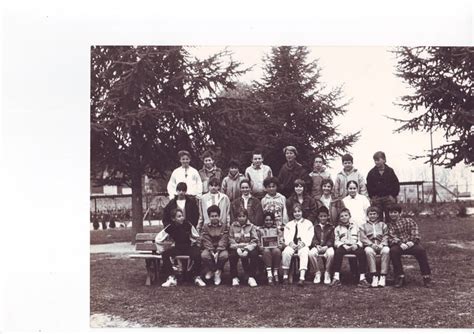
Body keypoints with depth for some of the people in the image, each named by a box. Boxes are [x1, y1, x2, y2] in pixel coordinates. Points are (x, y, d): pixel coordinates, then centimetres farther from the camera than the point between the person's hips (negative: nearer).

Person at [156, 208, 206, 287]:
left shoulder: (187, 225, -8)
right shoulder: (170, 227, -5)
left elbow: (196, 237, 4)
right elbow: (158, 239, 1)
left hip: (190, 246, -2)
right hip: (178, 248, 2)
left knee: (197, 255, -35)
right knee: (165, 254, -23)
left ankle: (197, 278, -16)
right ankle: (171, 278, -20)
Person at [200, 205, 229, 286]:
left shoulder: (225, 226, 4)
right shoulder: (205, 227, 6)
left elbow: (224, 241, -7)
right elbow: (206, 241, -5)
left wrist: (217, 252, -21)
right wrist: (212, 252, -21)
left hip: (221, 248, -1)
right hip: (209, 249, 1)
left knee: (224, 255, -34)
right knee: (204, 255, -32)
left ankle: (211, 271, -11)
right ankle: (217, 272, -12)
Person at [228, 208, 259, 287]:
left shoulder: (251, 226, 4)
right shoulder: (233, 226, 6)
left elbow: (254, 240, -3)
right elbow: (231, 240, -1)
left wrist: (247, 249, -19)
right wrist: (238, 248, -18)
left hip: (248, 247, 0)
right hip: (236, 247, 0)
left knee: (254, 254, -32)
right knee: (232, 255, -32)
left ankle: (251, 277, -21)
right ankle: (234, 277, -17)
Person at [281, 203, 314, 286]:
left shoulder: (308, 223, 18)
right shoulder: (289, 225, 24)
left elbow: (310, 236, 4)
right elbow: (286, 237, 10)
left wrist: (303, 243, -15)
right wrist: (290, 243, -12)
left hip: (303, 245, -2)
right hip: (291, 245, 2)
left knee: (304, 253, -36)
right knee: (286, 252, -32)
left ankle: (302, 278, -47)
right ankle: (285, 276, -25)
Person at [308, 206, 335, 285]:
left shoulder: (331, 227, 13)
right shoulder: (315, 227, 17)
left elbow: (331, 239, 2)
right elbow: (314, 238, 8)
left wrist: (326, 246, -15)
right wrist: (317, 245, -13)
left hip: (327, 246, -1)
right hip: (317, 246, 1)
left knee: (331, 253, -37)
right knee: (311, 253, -32)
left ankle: (327, 272, -16)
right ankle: (318, 272, -13)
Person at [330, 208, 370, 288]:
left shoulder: (355, 227, 23)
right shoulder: (337, 228, 18)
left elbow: (359, 240, 16)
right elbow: (336, 242, 8)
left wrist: (356, 245, -8)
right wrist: (344, 246, -13)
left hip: (354, 247, 1)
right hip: (343, 247, -1)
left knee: (361, 252, -33)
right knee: (338, 251, -36)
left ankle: (362, 278, -36)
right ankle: (336, 278, -40)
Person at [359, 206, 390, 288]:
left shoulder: (383, 225, 25)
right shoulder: (363, 226, 21)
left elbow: (386, 237, 10)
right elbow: (363, 238, 5)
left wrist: (382, 244, -11)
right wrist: (372, 244, -14)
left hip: (381, 245, 1)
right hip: (369, 245, 0)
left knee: (386, 250, -36)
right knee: (368, 251, -38)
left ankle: (383, 277, -38)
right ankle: (374, 276, -40)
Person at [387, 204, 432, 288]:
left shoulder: (408, 220, 17)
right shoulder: (389, 225, 16)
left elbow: (414, 230, 3)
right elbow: (391, 237, 0)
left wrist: (412, 241, -16)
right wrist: (400, 243, -21)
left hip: (411, 244, 0)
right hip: (399, 245, 0)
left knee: (420, 250, -33)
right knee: (393, 250, -34)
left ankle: (426, 277, -23)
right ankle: (400, 277, -25)